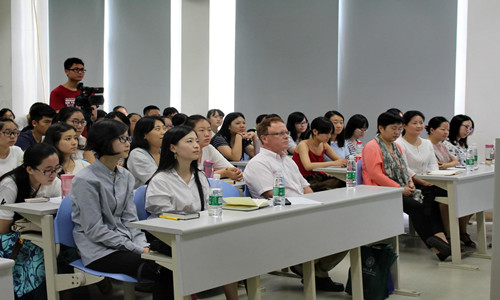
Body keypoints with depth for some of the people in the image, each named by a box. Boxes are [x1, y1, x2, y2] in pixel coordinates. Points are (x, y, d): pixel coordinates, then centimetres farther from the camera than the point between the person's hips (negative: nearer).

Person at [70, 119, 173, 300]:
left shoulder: (126, 177, 11)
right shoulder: (86, 180, -12)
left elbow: (130, 219, 10)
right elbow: (95, 230, -15)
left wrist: (142, 244, -9)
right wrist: (137, 249, -17)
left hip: (125, 243, 7)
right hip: (98, 251, -7)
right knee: (162, 271, -26)